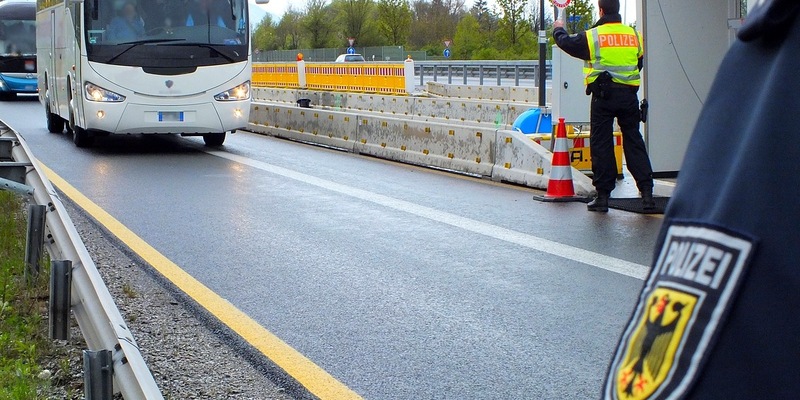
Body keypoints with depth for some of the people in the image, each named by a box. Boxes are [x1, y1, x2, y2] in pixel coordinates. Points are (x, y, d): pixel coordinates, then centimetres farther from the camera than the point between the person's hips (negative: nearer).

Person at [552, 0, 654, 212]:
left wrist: (559, 29, 31)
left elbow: (567, 43, 10)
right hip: (629, 95, 3)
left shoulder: (592, 36, -5)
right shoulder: (634, 35, 7)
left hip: (603, 96, -3)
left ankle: (603, 195, 3)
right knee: (634, 143, 7)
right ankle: (646, 191, 1)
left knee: (601, 145, 3)